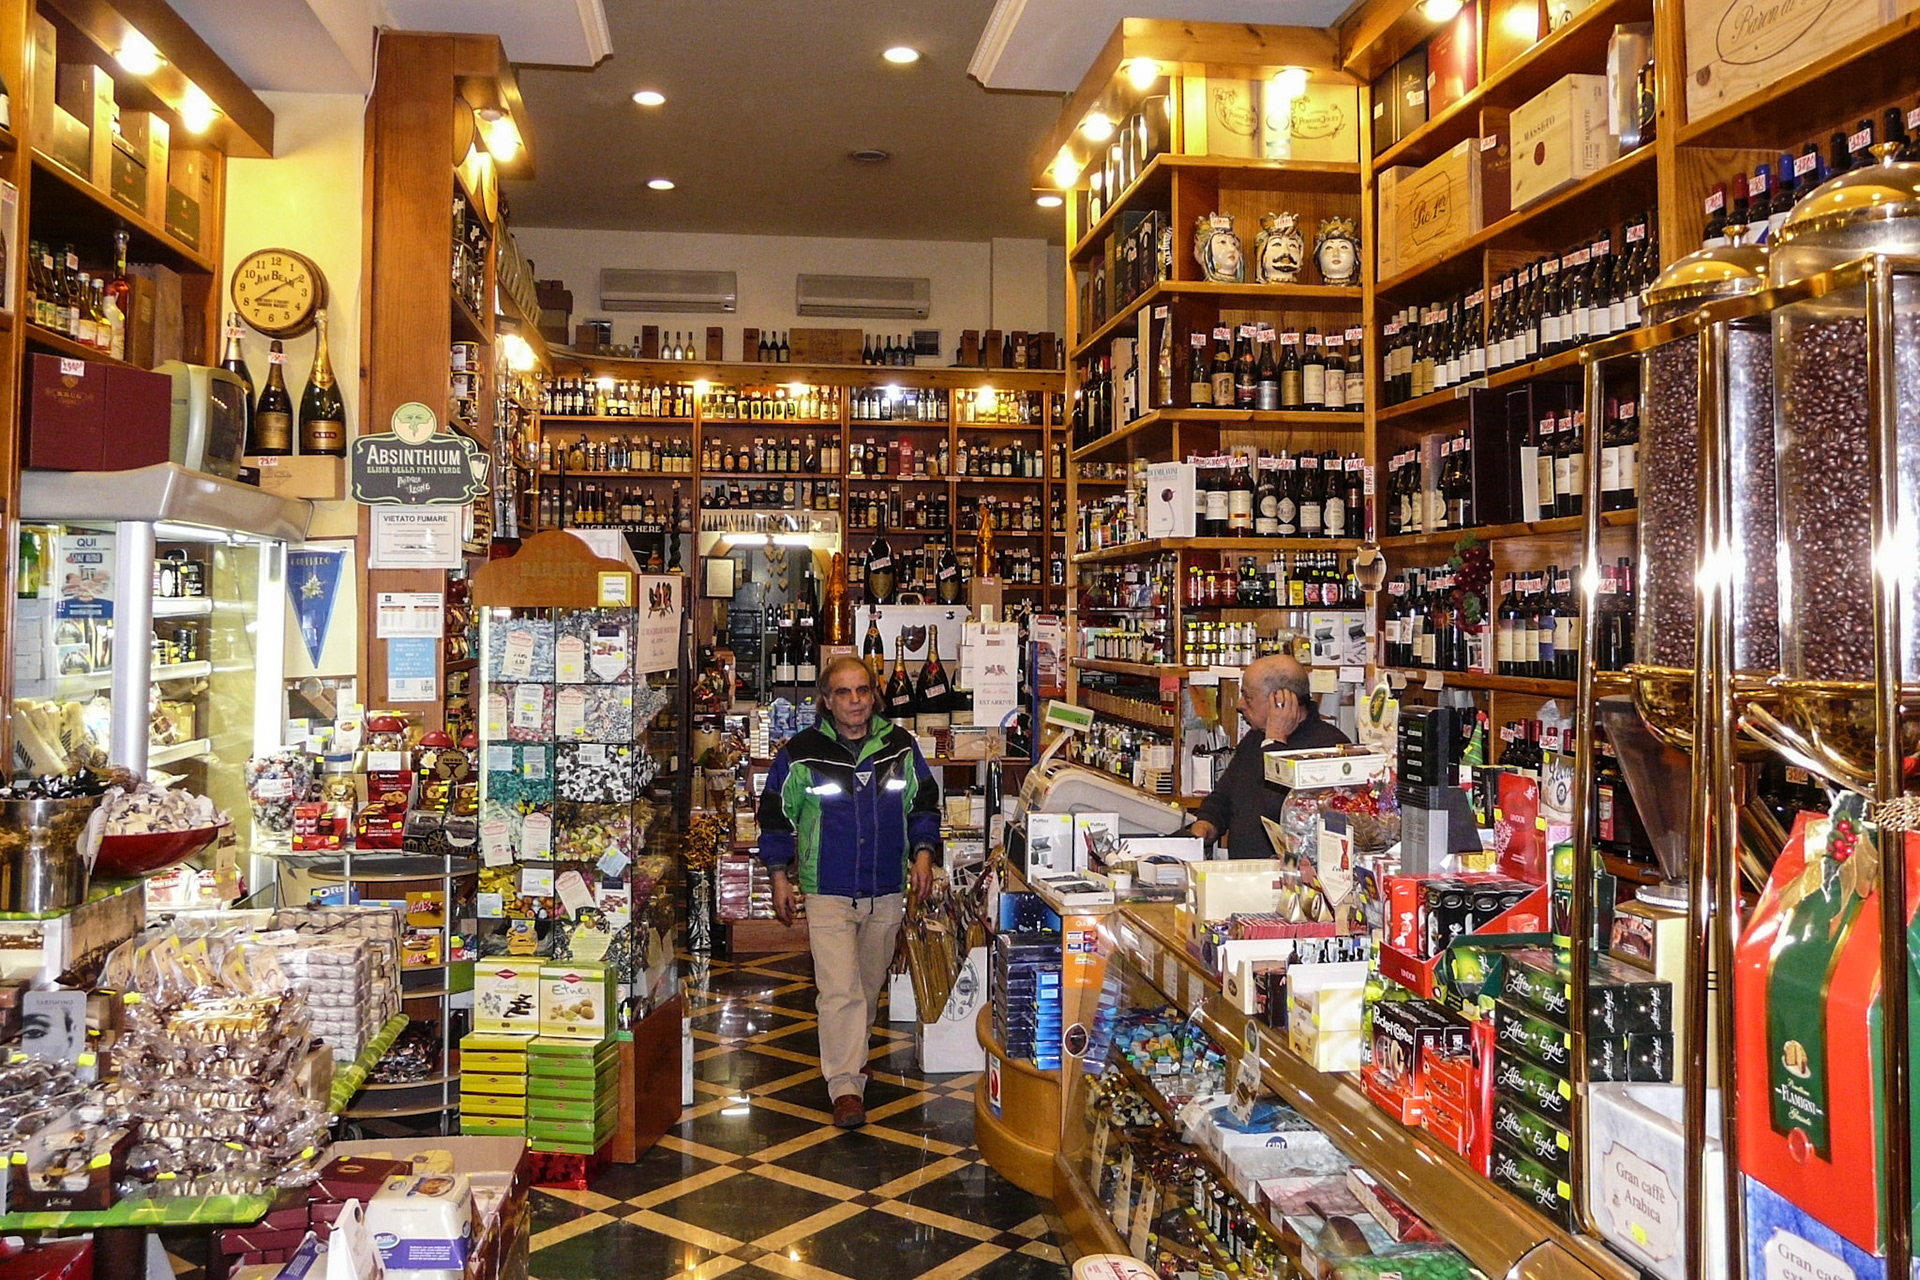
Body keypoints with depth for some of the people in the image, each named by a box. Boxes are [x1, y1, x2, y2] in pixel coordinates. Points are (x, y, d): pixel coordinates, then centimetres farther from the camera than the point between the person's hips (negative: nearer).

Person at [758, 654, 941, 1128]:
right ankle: (846, 1088, -8)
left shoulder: (901, 746, 3)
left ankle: (852, 1056, 40)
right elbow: (775, 814, 5)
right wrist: (779, 875, 3)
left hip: (887, 893, 3)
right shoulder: (802, 752, -4)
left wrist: (923, 852, 1)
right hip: (828, 892, -3)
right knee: (840, 989, -12)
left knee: (870, 986, 17)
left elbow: (924, 804, 14)